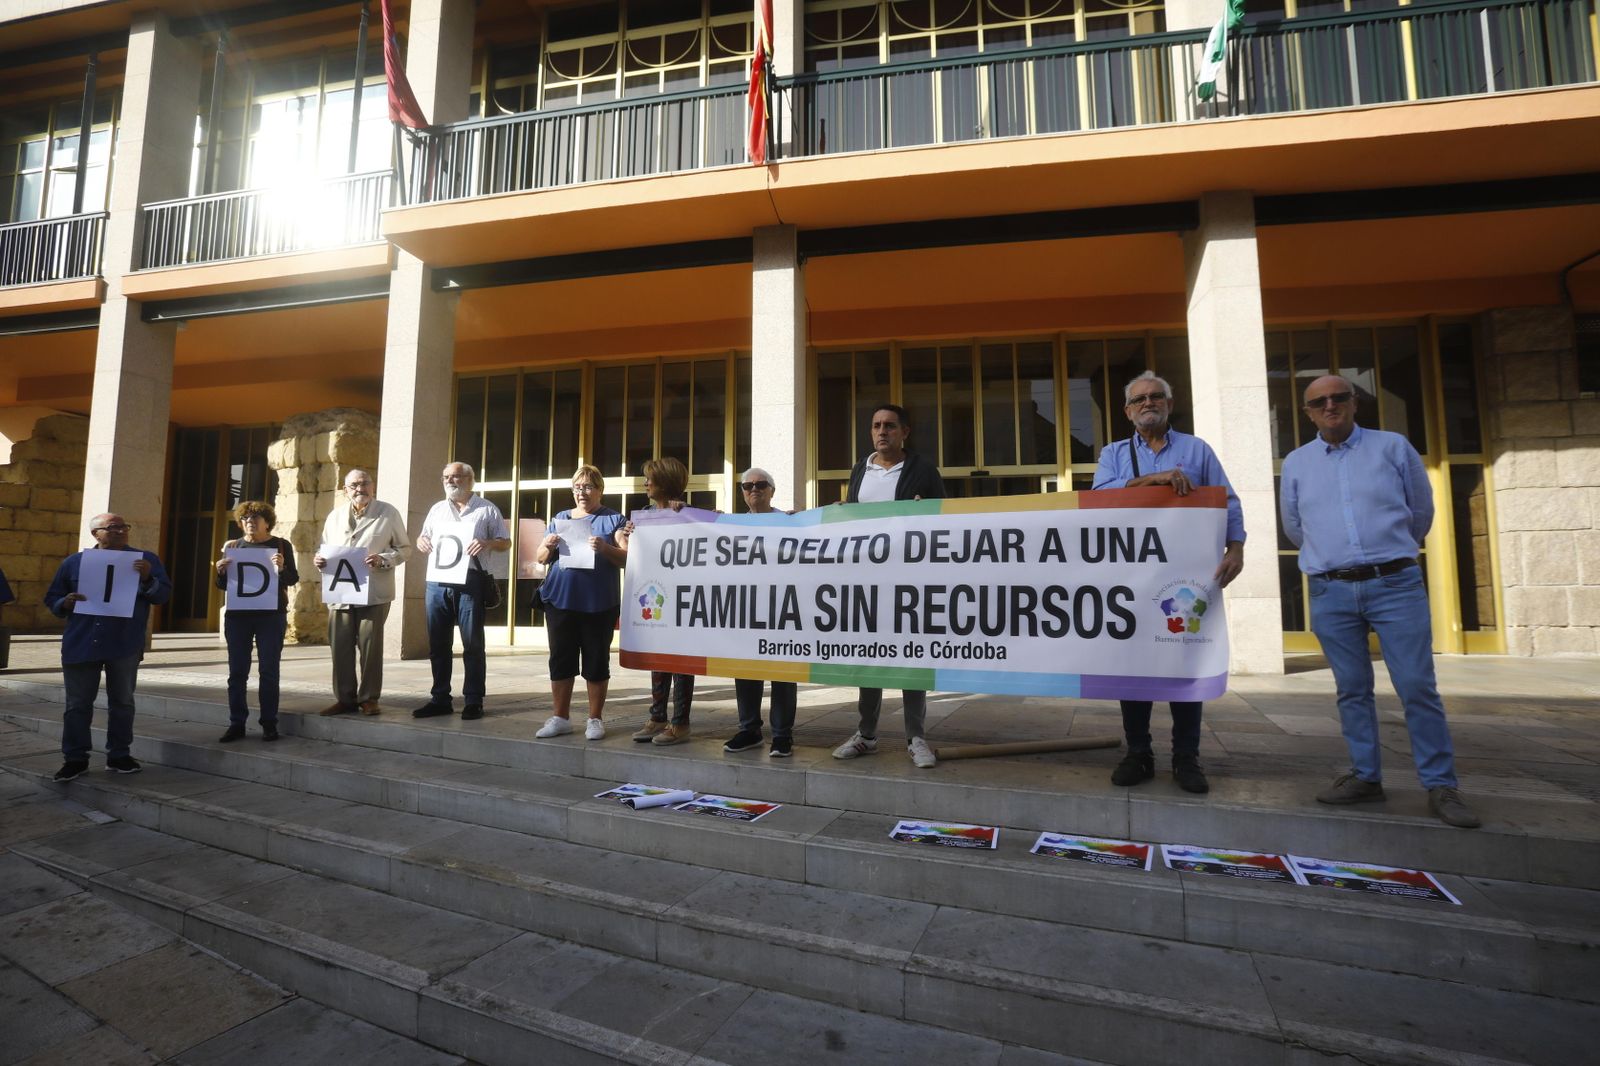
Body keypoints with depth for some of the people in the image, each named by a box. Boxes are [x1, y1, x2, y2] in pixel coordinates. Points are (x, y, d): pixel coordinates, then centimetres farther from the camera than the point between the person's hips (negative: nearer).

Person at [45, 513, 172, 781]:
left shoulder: (146, 559, 3)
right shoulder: (73, 562, 8)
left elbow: (164, 595, -3)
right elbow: (51, 598, 13)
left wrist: (148, 579, -22)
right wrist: (65, 603, -9)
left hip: (125, 646, -1)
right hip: (81, 644, 1)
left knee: (122, 702, 7)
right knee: (77, 704, 6)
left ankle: (118, 755, 18)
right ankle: (75, 758, 17)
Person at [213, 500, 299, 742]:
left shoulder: (281, 545, 2)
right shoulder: (232, 546, 10)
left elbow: (293, 579, -5)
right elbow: (223, 585, 12)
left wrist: (281, 568, -26)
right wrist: (220, 572, -10)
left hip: (271, 615, -3)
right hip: (237, 614, 3)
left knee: (269, 670, -1)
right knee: (237, 671, 4)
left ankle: (269, 724, 5)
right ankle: (237, 724, 10)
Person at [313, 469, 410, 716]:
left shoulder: (388, 513, 2)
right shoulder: (335, 516, 15)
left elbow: (404, 549, 2)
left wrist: (383, 560, -15)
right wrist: (319, 559, 0)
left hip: (374, 593, -4)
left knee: (370, 646, 0)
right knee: (340, 647, 6)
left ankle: (369, 698, 12)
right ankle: (345, 698, 18)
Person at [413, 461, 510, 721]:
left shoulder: (487, 510, 5)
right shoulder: (437, 509, 18)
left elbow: (506, 542, 5)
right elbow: (423, 537, 26)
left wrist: (488, 543, -16)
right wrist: (421, 542, 2)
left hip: (470, 581, -5)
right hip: (437, 581, 5)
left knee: (472, 644, -1)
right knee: (438, 644, 8)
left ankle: (473, 702, 5)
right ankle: (440, 699, 18)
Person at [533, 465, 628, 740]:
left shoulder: (613, 519, 4)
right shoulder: (560, 518, 15)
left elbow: (626, 558, -5)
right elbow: (542, 558, 14)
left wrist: (605, 548, -24)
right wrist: (548, 546, -8)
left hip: (599, 604, -3)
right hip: (560, 600, 3)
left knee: (596, 661, 3)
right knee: (560, 659, 6)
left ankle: (595, 720, 13)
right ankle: (560, 718, 18)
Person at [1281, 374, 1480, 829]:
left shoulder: (1393, 447, 5)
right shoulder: (1296, 463, 8)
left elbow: (1421, 511, 14)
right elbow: (1293, 528, 20)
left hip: (1395, 584, -1)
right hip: (1331, 592, 2)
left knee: (1418, 687, -3)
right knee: (1352, 690, 7)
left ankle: (1441, 786, 8)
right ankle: (1365, 777, 17)